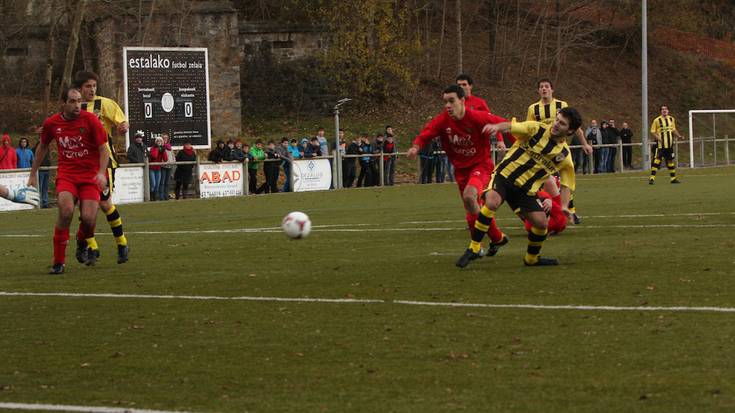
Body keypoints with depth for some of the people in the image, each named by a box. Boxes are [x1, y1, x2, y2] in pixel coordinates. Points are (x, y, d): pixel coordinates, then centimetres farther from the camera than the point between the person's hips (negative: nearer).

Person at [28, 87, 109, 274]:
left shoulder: (90, 120, -8)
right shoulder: (51, 123, 1)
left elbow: (104, 149, -6)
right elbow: (43, 147, 20)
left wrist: (101, 173, -22)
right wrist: (33, 174, 23)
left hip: (90, 175, -1)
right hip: (66, 174, 1)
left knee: (88, 217, -15)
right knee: (66, 211, -24)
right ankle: (59, 261, -13)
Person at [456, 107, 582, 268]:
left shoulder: (565, 156, 1)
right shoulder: (537, 129, -6)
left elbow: (566, 184, 7)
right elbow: (511, 126, -17)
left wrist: (564, 206, -11)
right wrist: (496, 127, -40)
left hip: (525, 190, 4)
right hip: (504, 175, -3)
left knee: (542, 223, -7)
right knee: (491, 202, -32)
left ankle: (531, 258, 25)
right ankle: (473, 249, -20)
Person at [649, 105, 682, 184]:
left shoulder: (671, 119, 10)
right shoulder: (657, 120, -5)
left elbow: (674, 130, 21)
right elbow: (653, 131, -4)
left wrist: (679, 136, 6)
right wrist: (657, 137, -21)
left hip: (669, 144, 5)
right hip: (660, 144, -5)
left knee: (670, 160, 11)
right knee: (657, 160, -12)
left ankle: (673, 178, 19)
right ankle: (652, 178, -11)